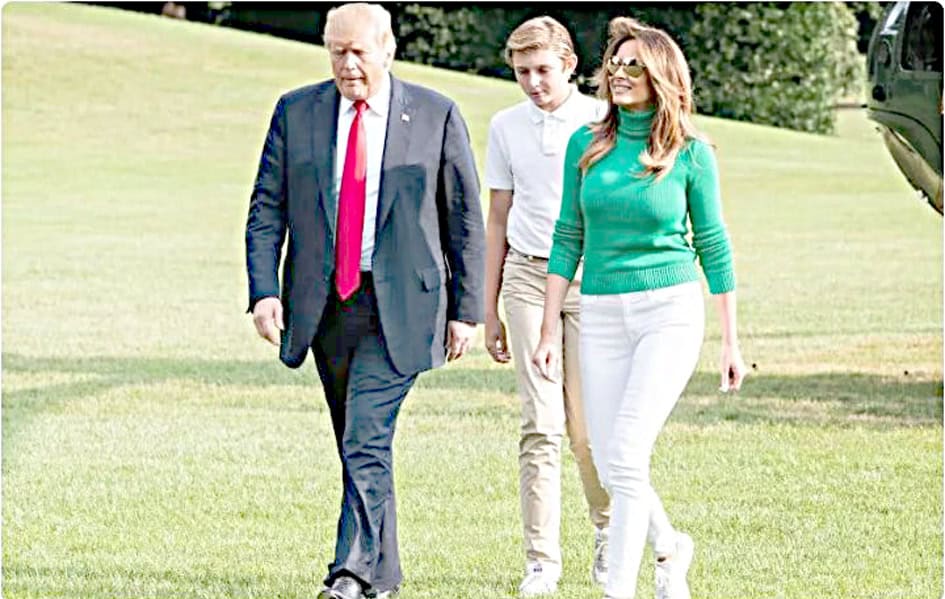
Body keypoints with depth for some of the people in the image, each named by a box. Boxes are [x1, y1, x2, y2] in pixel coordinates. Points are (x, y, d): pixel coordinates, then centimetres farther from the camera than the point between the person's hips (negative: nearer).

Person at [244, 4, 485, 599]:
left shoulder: (436, 116, -1)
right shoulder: (296, 112, 5)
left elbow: (466, 220, 3)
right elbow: (266, 210, 5)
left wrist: (467, 309, 0)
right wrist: (264, 291, -8)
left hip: (398, 305, -4)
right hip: (322, 301, 4)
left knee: (368, 440, -16)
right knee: (358, 445, 12)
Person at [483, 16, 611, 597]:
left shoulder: (602, 122, 1)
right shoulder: (506, 127, 10)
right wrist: (489, 310, 14)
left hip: (592, 277, -2)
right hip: (528, 273, 2)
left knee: (587, 424, -3)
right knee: (540, 422, -6)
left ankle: (607, 526, 24)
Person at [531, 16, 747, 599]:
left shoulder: (690, 153, -3)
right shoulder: (587, 145, 5)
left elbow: (713, 245, 3)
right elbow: (568, 240, 10)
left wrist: (732, 341, 4)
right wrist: (550, 332, 6)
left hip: (670, 312, -4)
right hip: (602, 316, 4)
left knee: (627, 455, -17)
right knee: (610, 466, 5)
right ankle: (671, 547, 32)